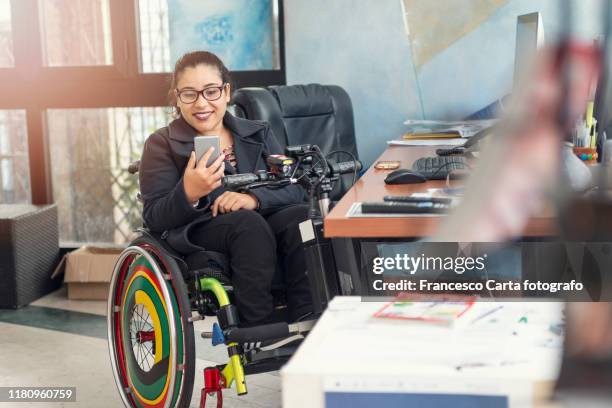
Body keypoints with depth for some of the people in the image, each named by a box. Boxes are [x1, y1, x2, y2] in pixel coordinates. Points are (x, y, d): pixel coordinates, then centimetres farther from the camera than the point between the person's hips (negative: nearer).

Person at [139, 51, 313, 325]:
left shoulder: (258, 133, 18)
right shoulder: (162, 145, 8)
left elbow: (294, 189, 4)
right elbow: (154, 219, -3)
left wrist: (255, 198, -18)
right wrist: (189, 193, -24)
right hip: (198, 236, -3)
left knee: (302, 216, -27)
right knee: (247, 222, -34)